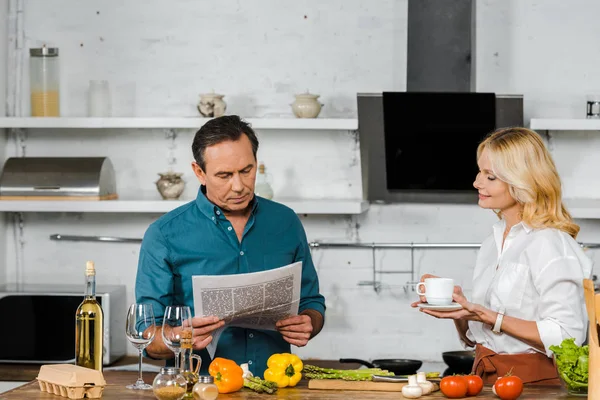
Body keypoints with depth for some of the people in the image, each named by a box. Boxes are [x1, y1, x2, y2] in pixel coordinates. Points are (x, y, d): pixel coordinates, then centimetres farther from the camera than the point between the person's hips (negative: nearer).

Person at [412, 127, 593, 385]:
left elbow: (565, 338, -18)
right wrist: (460, 306, 1)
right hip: (486, 378, 6)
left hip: (533, 383, -6)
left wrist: (490, 318, -18)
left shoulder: (549, 243, -11)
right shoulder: (493, 243, 13)